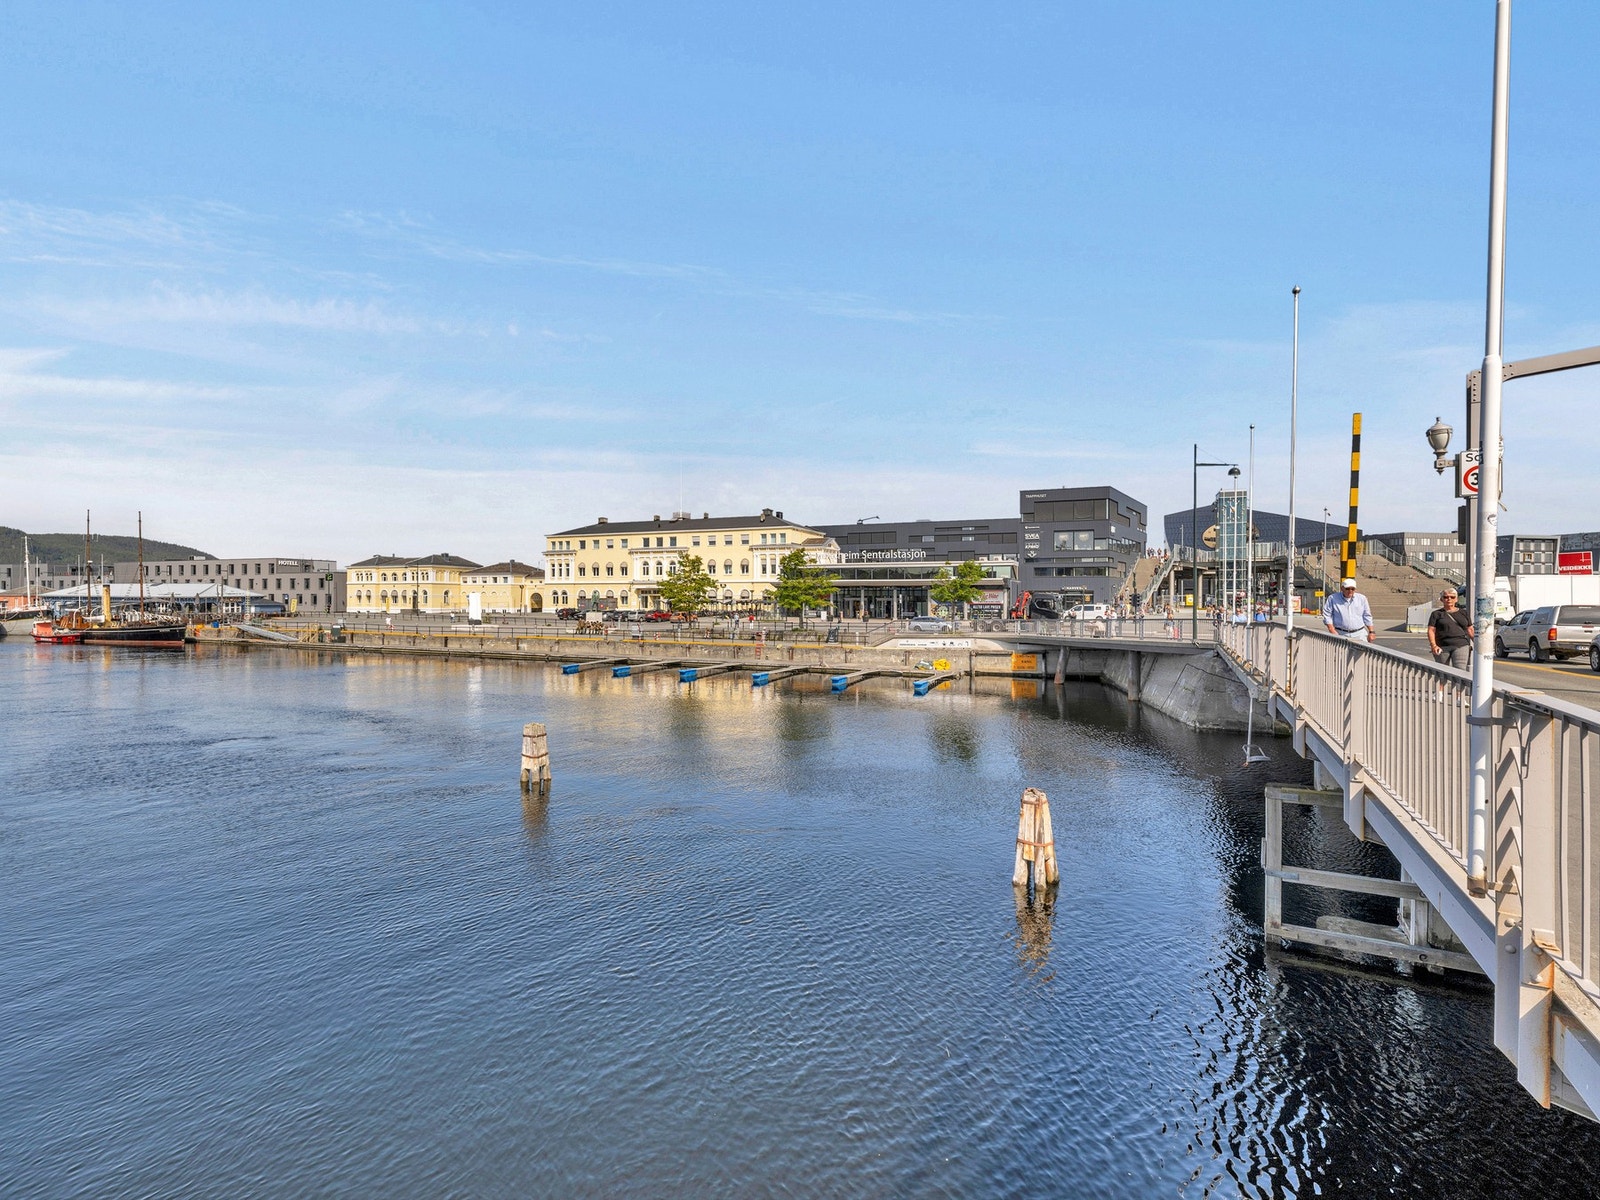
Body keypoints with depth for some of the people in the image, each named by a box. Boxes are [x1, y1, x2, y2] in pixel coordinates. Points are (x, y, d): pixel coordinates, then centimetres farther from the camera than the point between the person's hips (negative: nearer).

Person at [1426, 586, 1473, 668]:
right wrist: (1433, 645, -14)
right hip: (1442, 647, -1)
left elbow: (1470, 630, 16)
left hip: (1461, 646, 1)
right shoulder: (1436, 614, 7)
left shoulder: (1463, 613, 15)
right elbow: (1431, 630, -1)